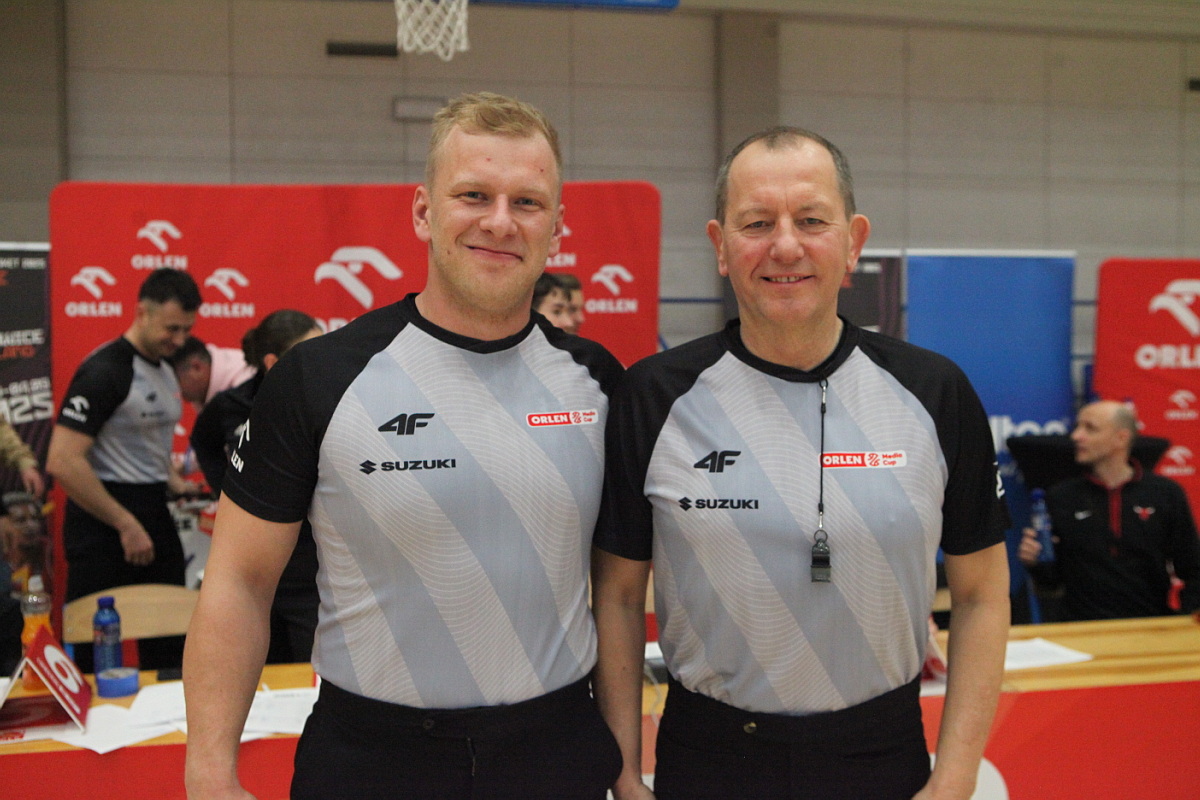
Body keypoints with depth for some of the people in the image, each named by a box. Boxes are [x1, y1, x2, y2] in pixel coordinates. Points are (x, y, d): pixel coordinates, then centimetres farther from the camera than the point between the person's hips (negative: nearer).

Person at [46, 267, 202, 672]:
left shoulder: (165, 369, 12)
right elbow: (62, 463, -22)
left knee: (168, 646, 11)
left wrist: (173, 481, 8)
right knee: (95, 653, -2)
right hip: (103, 527, -8)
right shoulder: (104, 371, -15)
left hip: (153, 514, 8)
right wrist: (126, 525, -18)